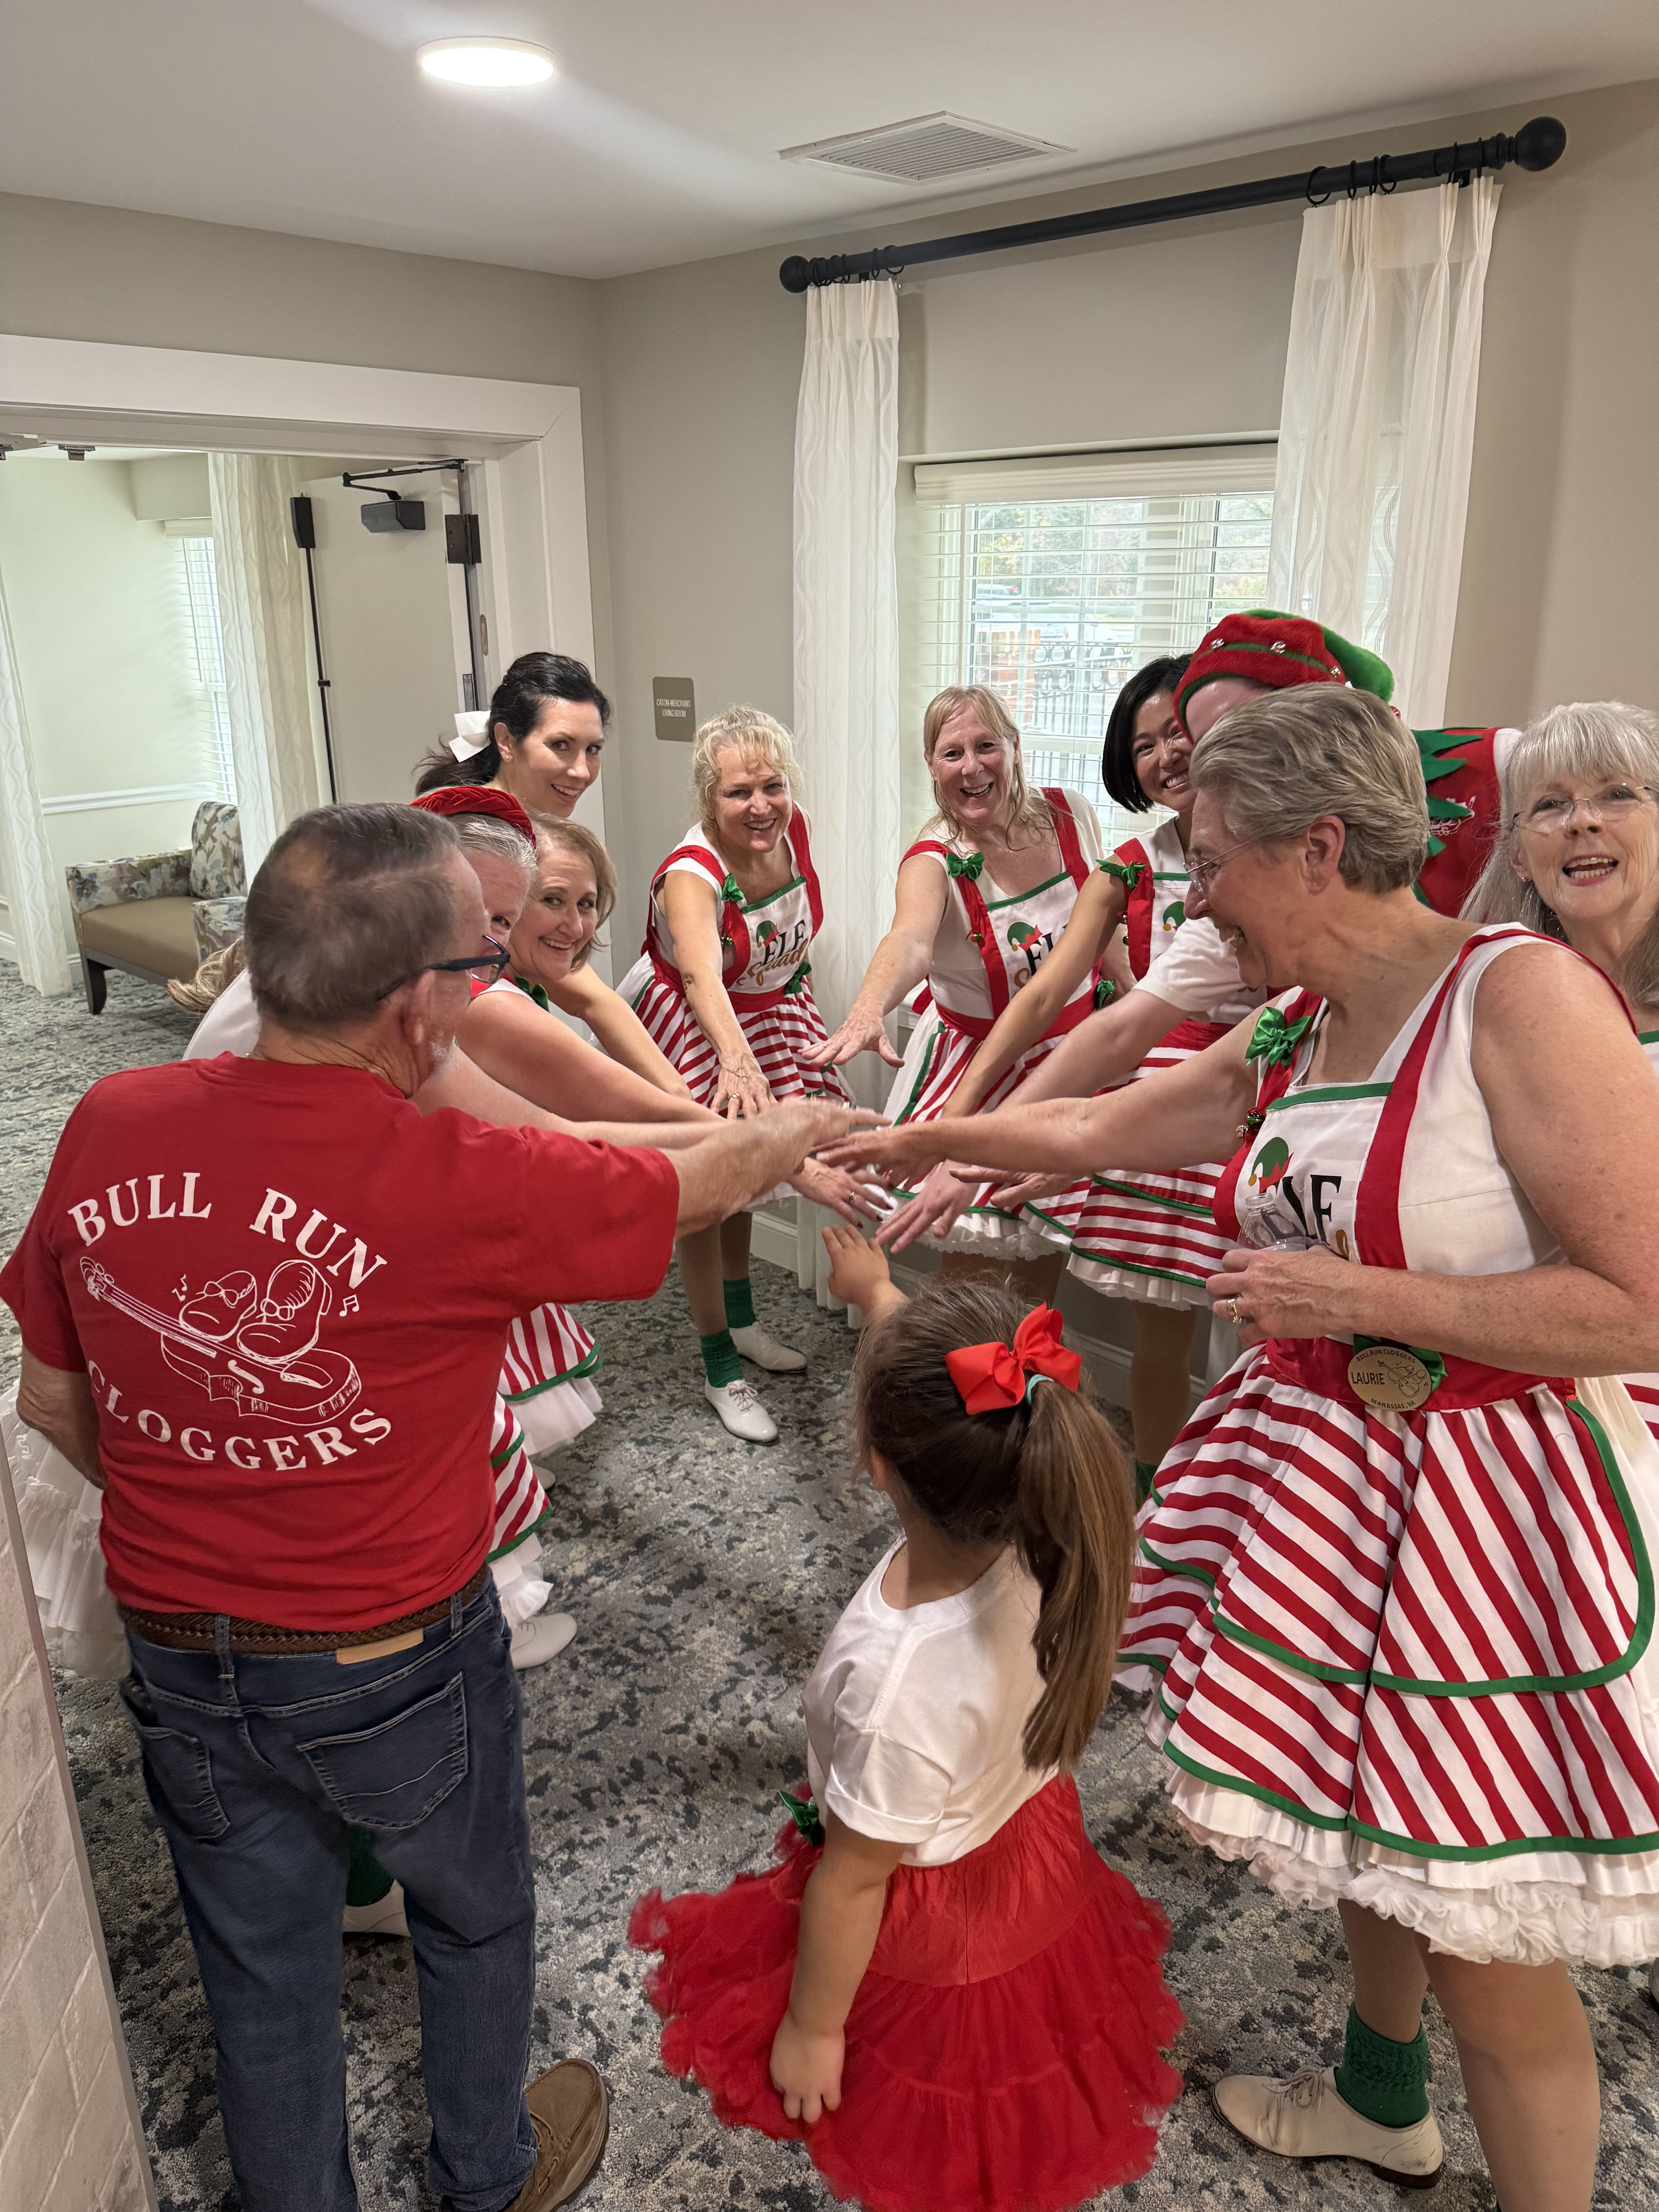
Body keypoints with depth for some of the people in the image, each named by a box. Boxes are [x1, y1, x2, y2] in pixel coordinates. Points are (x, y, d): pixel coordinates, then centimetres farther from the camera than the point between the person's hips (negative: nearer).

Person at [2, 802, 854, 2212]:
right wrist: (801, 1129, 9)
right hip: (396, 1672, -3)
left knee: (262, 1972, 25)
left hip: (183, 1665, 4)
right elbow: (697, 1185, -12)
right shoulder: (463, 1184, -29)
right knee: (475, 1922, 26)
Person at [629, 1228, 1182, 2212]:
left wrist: (811, 2029, -7)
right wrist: (873, 1291, 11)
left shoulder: (900, 1687, -45)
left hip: (929, 1926, -7)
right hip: (1029, 1841, 7)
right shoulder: (1030, 1534, -28)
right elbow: (942, 1378, -6)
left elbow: (853, 1881, -26)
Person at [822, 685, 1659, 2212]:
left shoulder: (1522, 995, -20)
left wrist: (1359, 1297, -23)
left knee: (1486, 1936, 5)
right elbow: (1098, 1127, 18)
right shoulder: (1291, 1039, 4)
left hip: (1489, 1510, -8)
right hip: (1325, 1480, 8)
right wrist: (920, 1143, 24)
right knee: (1363, 1815, 26)